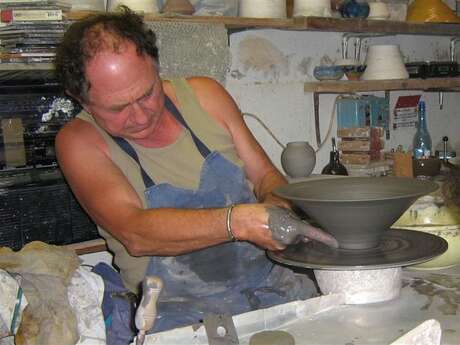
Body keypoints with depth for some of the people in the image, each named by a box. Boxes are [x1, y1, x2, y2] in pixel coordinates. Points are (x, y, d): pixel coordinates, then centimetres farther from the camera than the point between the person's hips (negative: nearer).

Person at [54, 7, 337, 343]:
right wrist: (241, 221, -32)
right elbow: (134, 233, -20)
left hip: (268, 285, 3)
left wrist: (278, 205, -11)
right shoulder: (79, 142, -5)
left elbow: (266, 175, 13)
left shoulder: (204, 95, 5)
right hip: (178, 308, -3)